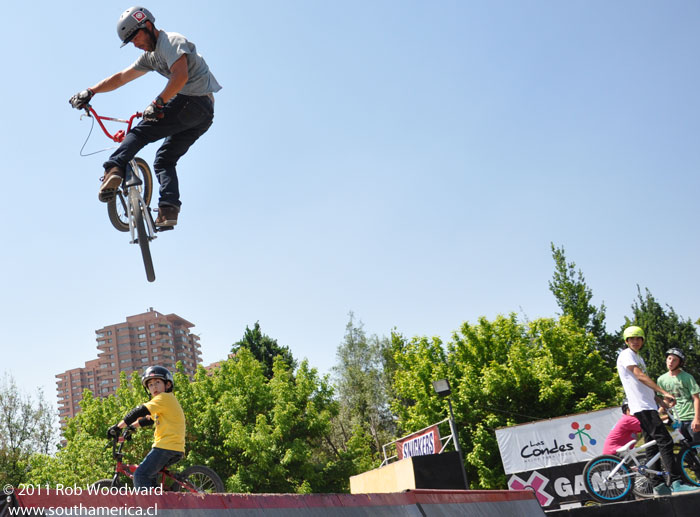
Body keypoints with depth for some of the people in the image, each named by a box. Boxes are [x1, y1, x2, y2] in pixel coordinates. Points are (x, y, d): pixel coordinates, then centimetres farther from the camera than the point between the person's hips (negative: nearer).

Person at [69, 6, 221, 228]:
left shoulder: (171, 41, -6)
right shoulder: (151, 55, 23)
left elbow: (180, 76, -23)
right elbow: (121, 77, 24)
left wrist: (158, 102, -25)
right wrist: (90, 91, 17)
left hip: (192, 101, -10)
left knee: (141, 132, -13)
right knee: (164, 160, 8)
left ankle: (114, 170, -31)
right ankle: (169, 210, -3)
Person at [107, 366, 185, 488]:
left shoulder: (164, 397, -6)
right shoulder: (167, 400, 25)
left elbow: (139, 412, -13)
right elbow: (149, 419, 32)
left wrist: (118, 426, -11)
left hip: (166, 446, -10)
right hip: (176, 449, 10)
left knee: (140, 475, -10)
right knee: (150, 474, 21)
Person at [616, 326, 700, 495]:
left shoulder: (639, 358, 24)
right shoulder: (626, 355, -6)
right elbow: (640, 376, -18)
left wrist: (662, 401, 10)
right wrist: (664, 392, -24)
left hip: (648, 407, 10)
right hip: (641, 408, -10)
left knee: (653, 446, 8)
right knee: (665, 442, -16)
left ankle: (659, 486, 10)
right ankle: (676, 483, -18)